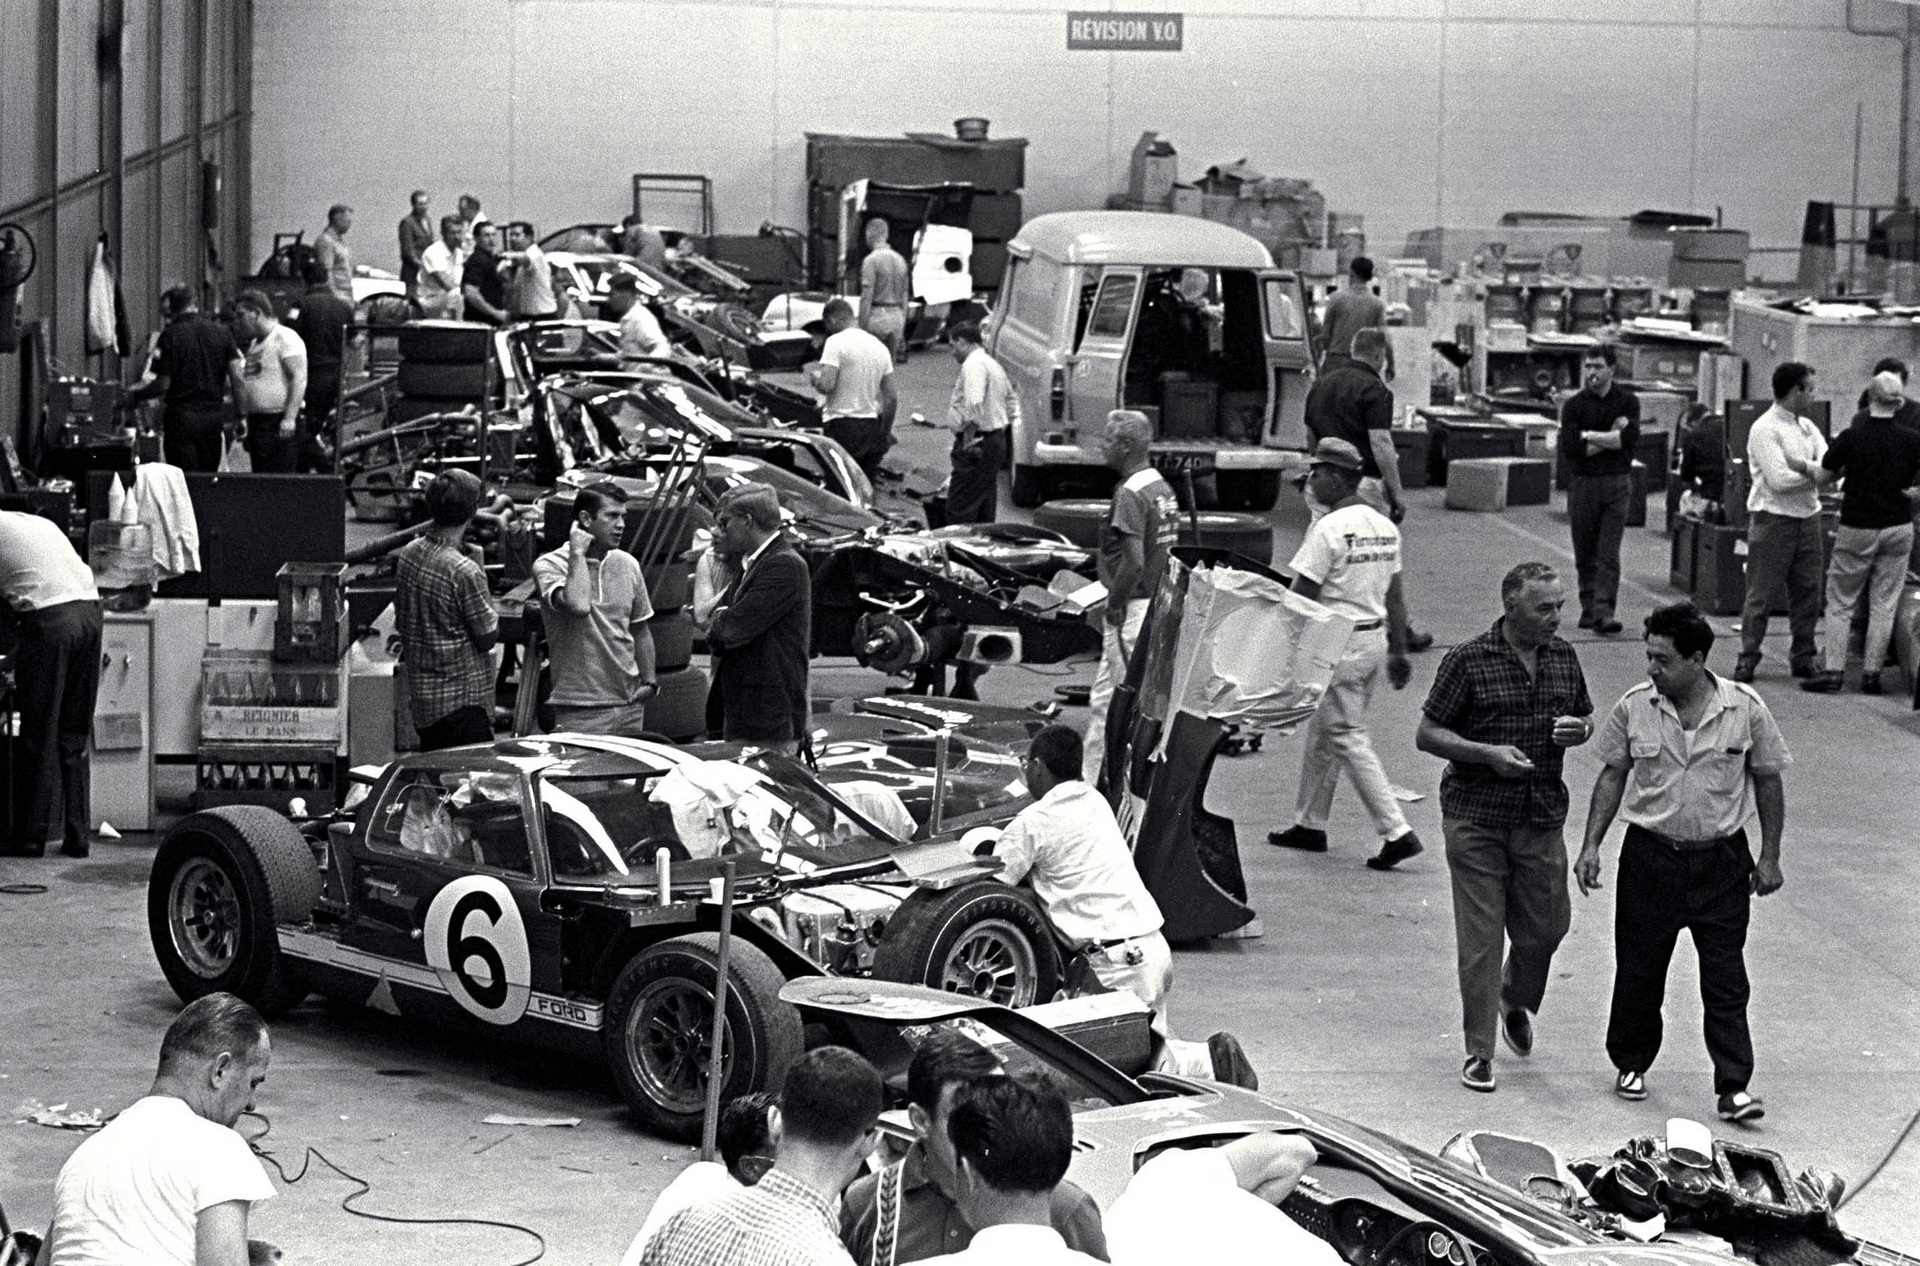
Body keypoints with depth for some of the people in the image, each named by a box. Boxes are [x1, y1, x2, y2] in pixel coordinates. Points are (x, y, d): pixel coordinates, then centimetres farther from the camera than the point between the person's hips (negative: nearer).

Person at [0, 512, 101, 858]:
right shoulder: (37, 523, 26)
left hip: (49, 618, -7)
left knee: (36, 736, 1)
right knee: (74, 735, 11)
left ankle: (29, 835, 4)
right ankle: (76, 836, 11)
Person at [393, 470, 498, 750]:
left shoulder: (409, 555, 2)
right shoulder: (465, 572, -22)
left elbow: (400, 623, 12)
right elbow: (488, 637, -13)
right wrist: (491, 612, 4)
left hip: (421, 694, 8)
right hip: (462, 701, -8)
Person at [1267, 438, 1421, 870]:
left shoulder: (1329, 529, -17)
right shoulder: (1385, 526, 8)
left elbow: (1301, 595, -16)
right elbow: (1395, 595, 13)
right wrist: (1399, 651, 18)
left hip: (1338, 644, -9)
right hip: (1375, 637, 9)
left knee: (1348, 740, -5)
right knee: (1321, 733, 19)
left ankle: (1396, 831, -10)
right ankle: (1310, 824, 26)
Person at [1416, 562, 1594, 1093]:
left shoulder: (1563, 657, 6)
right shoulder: (1468, 660, -9)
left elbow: (1586, 717, 21)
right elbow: (1427, 734, -6)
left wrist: (1579, 729, -4)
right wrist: (1487, 753, -20)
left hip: (1542, 816, 4)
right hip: (1476, 818, -4)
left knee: (1545, 928, 8)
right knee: (1480, 938, -2)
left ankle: (1516, 1002, 40)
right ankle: (1479, 1053, 7)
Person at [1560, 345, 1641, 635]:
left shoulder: (1628, 402, 2)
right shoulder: (1574, 404, 2)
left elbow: (1630, 439, -14)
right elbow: (1569, 448, -10)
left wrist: (1588, 435, -10)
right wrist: (1610, 439, -9)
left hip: (1617, 483, -1)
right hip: (1582, 483, 1)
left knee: (1609, 554, -8)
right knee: (1585, 554, 7)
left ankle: (1603, 613, -14)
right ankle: (1588, 608, 19)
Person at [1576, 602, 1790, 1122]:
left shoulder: (1745, 708, -8)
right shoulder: (1634, 707, -5)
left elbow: (1768, 781, 2)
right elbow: (1612, 776, 6)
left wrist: (1769, 857, 2)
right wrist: (1591, 845, 2)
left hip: (1721, 860, -1)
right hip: (1650, 855, 1)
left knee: (1726, 980, -2)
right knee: (1639, 970, 8)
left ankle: (1733, 1088, 0)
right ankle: (1631, 1064, 28)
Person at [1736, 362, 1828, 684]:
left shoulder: (1808, 428, 13)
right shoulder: (1765, 429, -10)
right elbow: (1779, 480, -18)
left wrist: (1803, 466, -17)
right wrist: (1815, 473, -7)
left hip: (1808, 518, 7)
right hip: (1773, 520, -7)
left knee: (1807, 592, 9)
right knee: (1761, 594, -2)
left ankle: (1803, 657, 18)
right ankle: (1748, 657, 5)